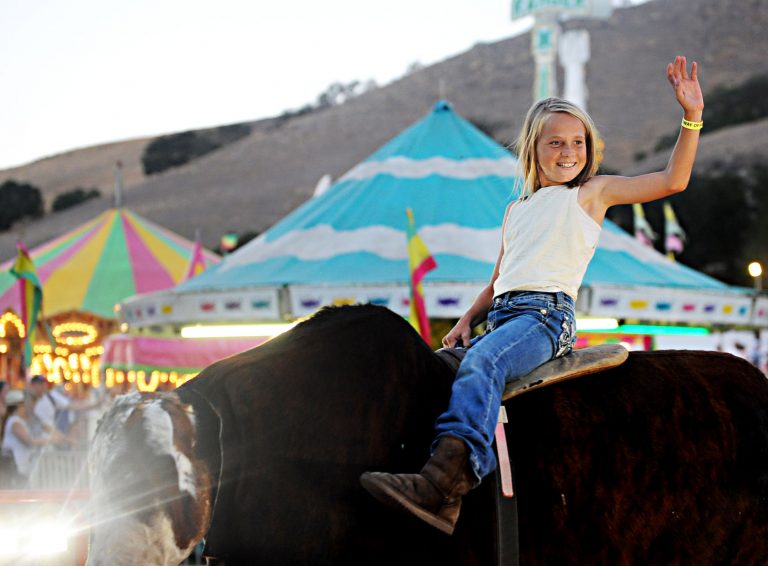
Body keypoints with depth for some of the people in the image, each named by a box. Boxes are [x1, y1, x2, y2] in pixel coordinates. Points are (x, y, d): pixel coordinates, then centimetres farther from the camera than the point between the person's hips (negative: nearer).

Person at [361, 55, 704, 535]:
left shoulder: (593, 192, 12)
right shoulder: (516, 211, 29)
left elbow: (673, 180, 4)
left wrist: (692, 116, -5)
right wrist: (467, 319, 14)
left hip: (547, 314, -7)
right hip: (502, 315, 7)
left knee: (481, 363, -35)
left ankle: (448, 474, -58)